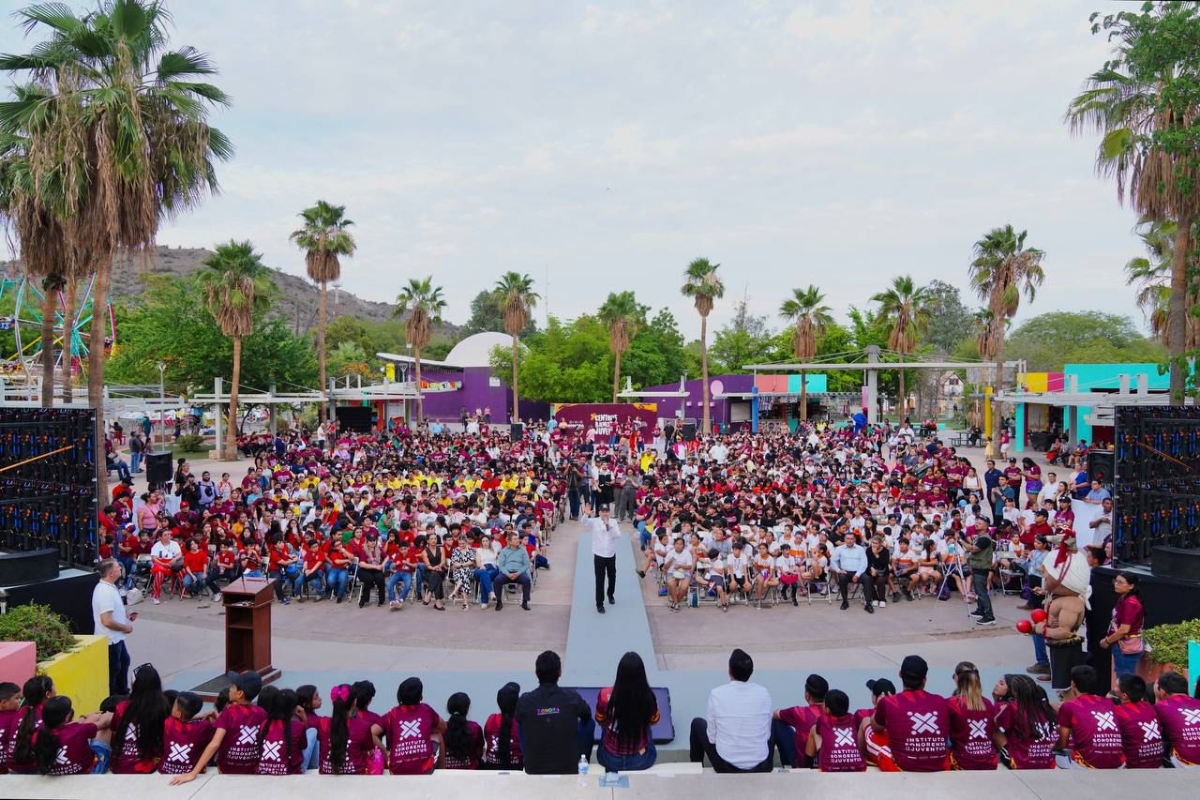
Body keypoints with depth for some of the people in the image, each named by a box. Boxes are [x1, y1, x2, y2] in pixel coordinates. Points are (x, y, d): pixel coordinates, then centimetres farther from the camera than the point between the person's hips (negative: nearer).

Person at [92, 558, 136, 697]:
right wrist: (125, 627, -17)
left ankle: (123, 691, 41)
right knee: (113, 670, 6)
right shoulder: (105, 592, -29)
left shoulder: (109, 586, 3)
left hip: (116, 637, 10)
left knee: (124, 661, 25)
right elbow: (107, 621, -31)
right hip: (110, 639, -10)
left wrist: (125, 614, 6)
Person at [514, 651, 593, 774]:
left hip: (534, 769, 1)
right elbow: (587, 716, 8)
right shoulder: (572, 697, -16)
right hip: (569, 768, -1)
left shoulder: (524, 701, -16)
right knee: (589, 723, 18)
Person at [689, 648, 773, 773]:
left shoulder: (717, 693, -13)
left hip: (726, 767, -2)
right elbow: (766, 734, 3)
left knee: (697, 723, 25)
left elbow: (712, 737, -4)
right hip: (762, 767, 2)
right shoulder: (763, 692, -7)